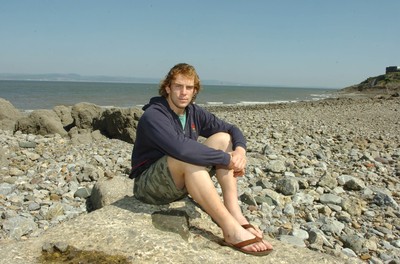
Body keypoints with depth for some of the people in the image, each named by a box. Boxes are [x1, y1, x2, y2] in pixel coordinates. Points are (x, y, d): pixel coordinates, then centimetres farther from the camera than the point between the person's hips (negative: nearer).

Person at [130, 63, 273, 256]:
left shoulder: (194, 112, 1)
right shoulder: (153, 116, -22)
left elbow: (232, 130, 3)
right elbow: (181, 148, -39)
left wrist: (240, 149, -20)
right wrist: (226, 159, -30)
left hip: (181, 182, 7)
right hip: (149, 185, -7)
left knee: (222, 138, -9)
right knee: (188, 157, -38)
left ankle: (236, 215, -21)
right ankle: (231, 230, -33)